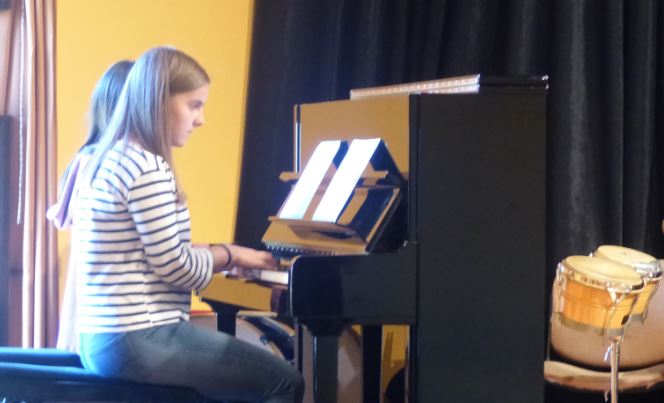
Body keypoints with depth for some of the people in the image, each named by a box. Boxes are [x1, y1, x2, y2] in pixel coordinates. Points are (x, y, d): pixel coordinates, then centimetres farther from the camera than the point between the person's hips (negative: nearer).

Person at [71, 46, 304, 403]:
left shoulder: (110, 160, 14)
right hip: (138, 340, -10)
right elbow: (173, 267, -15)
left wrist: (216, 255, 12)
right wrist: (228, 254, 1)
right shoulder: (148, 168, -16)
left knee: (245, 371, 26)